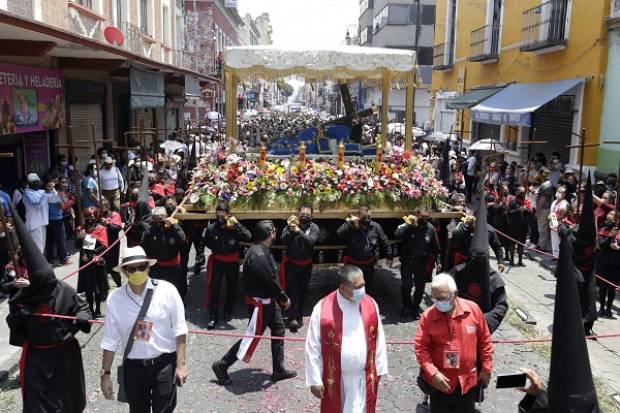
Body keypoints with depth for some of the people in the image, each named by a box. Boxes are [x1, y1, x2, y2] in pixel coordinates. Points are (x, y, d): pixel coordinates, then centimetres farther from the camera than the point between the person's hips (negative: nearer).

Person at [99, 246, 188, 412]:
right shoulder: (114, 299, -10)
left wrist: (180, 364, -7)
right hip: (134, 366, 2)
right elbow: (110, 340, -2)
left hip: (165, 363, -2)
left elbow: (179, 330, -8)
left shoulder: (167, 291, -13)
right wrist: (105, 374, 2)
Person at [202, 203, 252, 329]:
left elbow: (248, 237, -32)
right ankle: (213, 316, 5)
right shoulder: (211, 228, -13)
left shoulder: (234, 227, -17)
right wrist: (215, 250, 2)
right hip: (217, 261, 0)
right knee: (214, 287, -5)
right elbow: (206, 241, 7)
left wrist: (237, 224, -35)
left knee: (232, 287, 16)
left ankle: (228, 311, 37)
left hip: (232, 262, 1)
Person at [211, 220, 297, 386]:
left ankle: (279, 370, 26)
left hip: (268, 301, 10)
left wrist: (280, 298, 11)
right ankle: (221, 366, 14)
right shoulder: (259, 256, -27)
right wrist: (284, 299, -11)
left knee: (278, 330, 15)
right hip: (260, 303, -10)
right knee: (253, 336, 0)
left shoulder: (260, 251, 6)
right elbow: (271, 283, -24)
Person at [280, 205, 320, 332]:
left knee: (302, 291, 12)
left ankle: (299, 316, 26)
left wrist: (299, 231, -35)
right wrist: (290, 228, -29)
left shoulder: (314, 227, -5)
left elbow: (311, 241, -23)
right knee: (292, 290, -10)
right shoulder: (292, 224, -5)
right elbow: (283, 240, -14)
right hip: (291, 263, -1)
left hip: (306, 265, 2)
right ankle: (293, 318, -13)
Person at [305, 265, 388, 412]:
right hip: (335, 379, -1)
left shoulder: (370, 304, -7)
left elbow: (379, 340, 3)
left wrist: (379, 370, 5)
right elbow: (313, 348, -10)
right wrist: (315, 380, -8)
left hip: (364, 378, 2)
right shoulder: (322, 309, -17)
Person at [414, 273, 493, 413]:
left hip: (468, 380, 1)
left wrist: (486, 368, 5)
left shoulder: (473, 309, -10)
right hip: (441, 381, -1)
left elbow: (484, 340, 2)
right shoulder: (428, 315, -13)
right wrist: (432, 373, -19)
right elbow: (421, 347, -10)